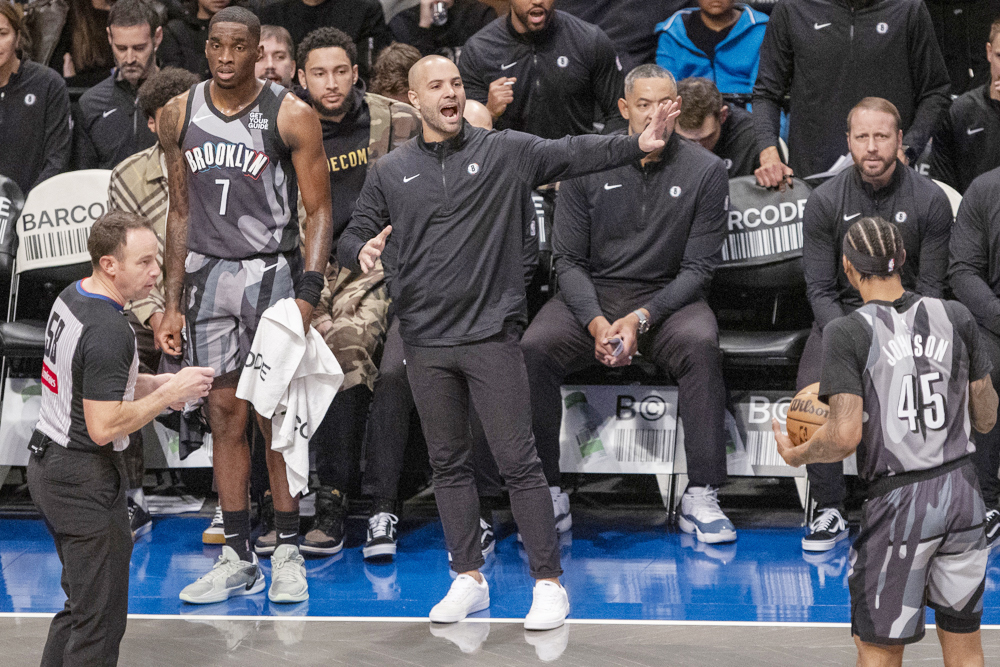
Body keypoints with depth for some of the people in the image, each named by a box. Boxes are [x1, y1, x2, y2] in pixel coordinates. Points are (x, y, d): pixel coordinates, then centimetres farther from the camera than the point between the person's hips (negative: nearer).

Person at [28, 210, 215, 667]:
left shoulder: (70, 299, 7)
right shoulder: (109, 332, -24)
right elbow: (104, 427, -26)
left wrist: (155, 385, 9)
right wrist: (168, 394, -17)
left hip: (46, 467, 10)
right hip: (85, 481, -10)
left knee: (79, 604, 20)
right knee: (100, 621, -3)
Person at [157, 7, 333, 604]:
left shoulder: (291, 116, -7)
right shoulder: (180, 116, 5)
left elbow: (320, 212, -6)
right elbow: (182, 213, 13)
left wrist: (308, 294, -17)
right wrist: (172, 302, 10)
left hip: (272, 270, -4)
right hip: (208, 274, 4)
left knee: (276, 416, -1)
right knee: (225, 415, 5)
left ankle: (289, 553, 10)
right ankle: (239, 560, 12)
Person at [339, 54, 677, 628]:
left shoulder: (505, 152, 3)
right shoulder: (391, 172, 9)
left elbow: (572, 154, -5)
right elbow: (353, 237, 13)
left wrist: (639, 144, -18)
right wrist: (363, 249, -10)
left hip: (491, 335, -3)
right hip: (426, 343, 3)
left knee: (518, 462, -4)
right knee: (448, 465, 10)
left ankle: (550, 583, 1)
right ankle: (469, 578, 21)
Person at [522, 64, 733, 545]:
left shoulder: (705, 171, -1)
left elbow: (699, 267, -4)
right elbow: (568, 259, 1)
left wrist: (641, 319, -18)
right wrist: (596, 322, -17)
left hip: (669, 297, -1)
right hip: (591, 294, 1)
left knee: (701, 343, -35)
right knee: (533, 348, -28)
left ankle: (701, 497, -29)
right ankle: (545, 492, -16)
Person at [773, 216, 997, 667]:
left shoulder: (849, 333, -10)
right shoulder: (955, 318, 2)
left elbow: (845, 437, -17)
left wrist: (795, 455, 2)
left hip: (898, 504, -4)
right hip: (962, 492, 4)